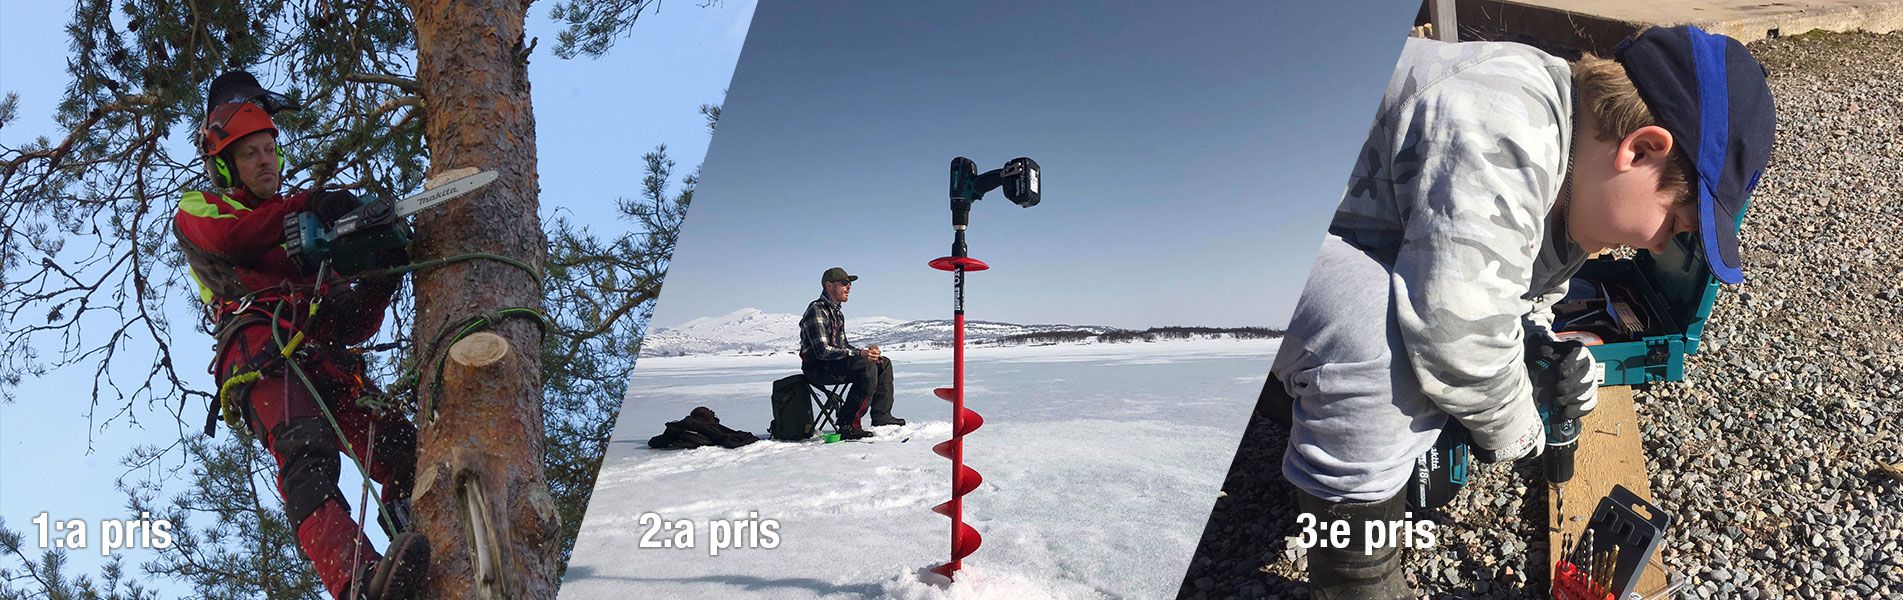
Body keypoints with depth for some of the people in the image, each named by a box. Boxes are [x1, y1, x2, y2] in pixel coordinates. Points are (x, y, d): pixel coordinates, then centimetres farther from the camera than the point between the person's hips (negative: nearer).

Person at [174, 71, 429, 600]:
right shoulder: (198, 210, 26)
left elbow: (352, 326, 27)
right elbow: (225, 237, -3)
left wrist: (377, 283, 8)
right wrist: (304, 205, -2)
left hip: (326, 358, 6)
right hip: (261, 350, -5)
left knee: (403, 452, -20)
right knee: (307, 455, -33)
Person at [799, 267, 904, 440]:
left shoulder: (837, 313, 16)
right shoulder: (817, 310, -16)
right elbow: (822, 350, -24)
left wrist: (866, 352, -1)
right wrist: (859, 354, -27)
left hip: (835, 362, 10)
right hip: (818, 368, -10)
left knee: (883, 364, 9)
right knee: (867, 367, -30)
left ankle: (881, 417, 10)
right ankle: (848, 426, -31)